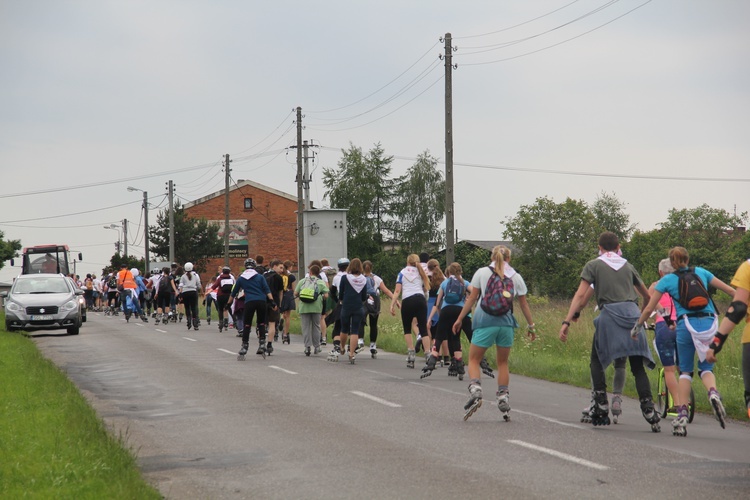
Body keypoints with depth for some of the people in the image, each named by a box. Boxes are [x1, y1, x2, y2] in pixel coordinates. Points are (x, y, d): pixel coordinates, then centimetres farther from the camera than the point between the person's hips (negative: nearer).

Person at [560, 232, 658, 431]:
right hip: (633, 314, 3)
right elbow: (647, 296, 30)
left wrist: (566, 321, -4)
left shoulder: (593, 265, 11)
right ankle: (649, 410, -7)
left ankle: (601, 406, 2)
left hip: (609, 315, -3)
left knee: (597, 361, 14)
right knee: (638, 367, 6)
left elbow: (581, 295, -1)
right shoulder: (627, 266, 22)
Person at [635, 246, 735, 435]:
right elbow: (730, 290, 19)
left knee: (685, 371, 10)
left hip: (686, 325, -1)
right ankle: (713, 393, -20)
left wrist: (638, 325, 25)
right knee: (706, 368, 13)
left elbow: (648, 309, 10)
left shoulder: (667, 280, 9)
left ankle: (682, 415, -2)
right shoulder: (701, 272, 16)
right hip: (709, 323, 1)